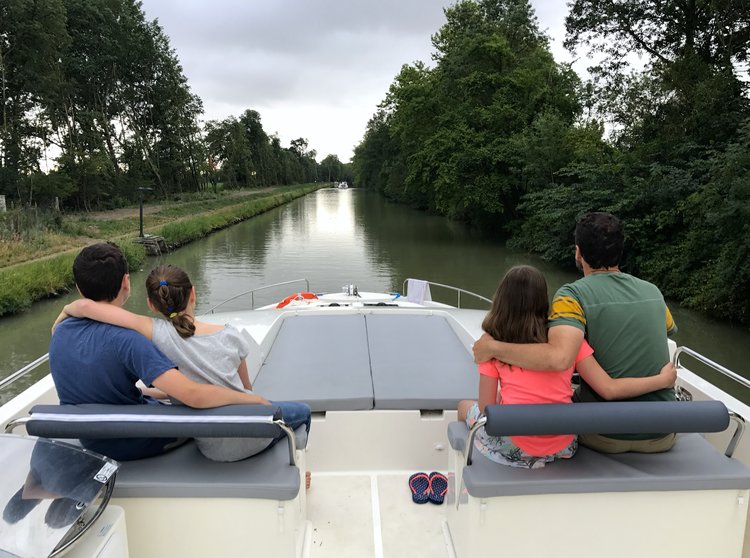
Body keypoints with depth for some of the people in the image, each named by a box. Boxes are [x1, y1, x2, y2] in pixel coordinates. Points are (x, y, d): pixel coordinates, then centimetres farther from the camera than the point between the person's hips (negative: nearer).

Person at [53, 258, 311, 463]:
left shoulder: (158, 334, -20)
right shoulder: (230, 335, -13)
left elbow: (86, 305, -22)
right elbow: (246, 388, 1)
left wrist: (65, 311, 0)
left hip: (215, 449, 2)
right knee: (303, 410, 32)